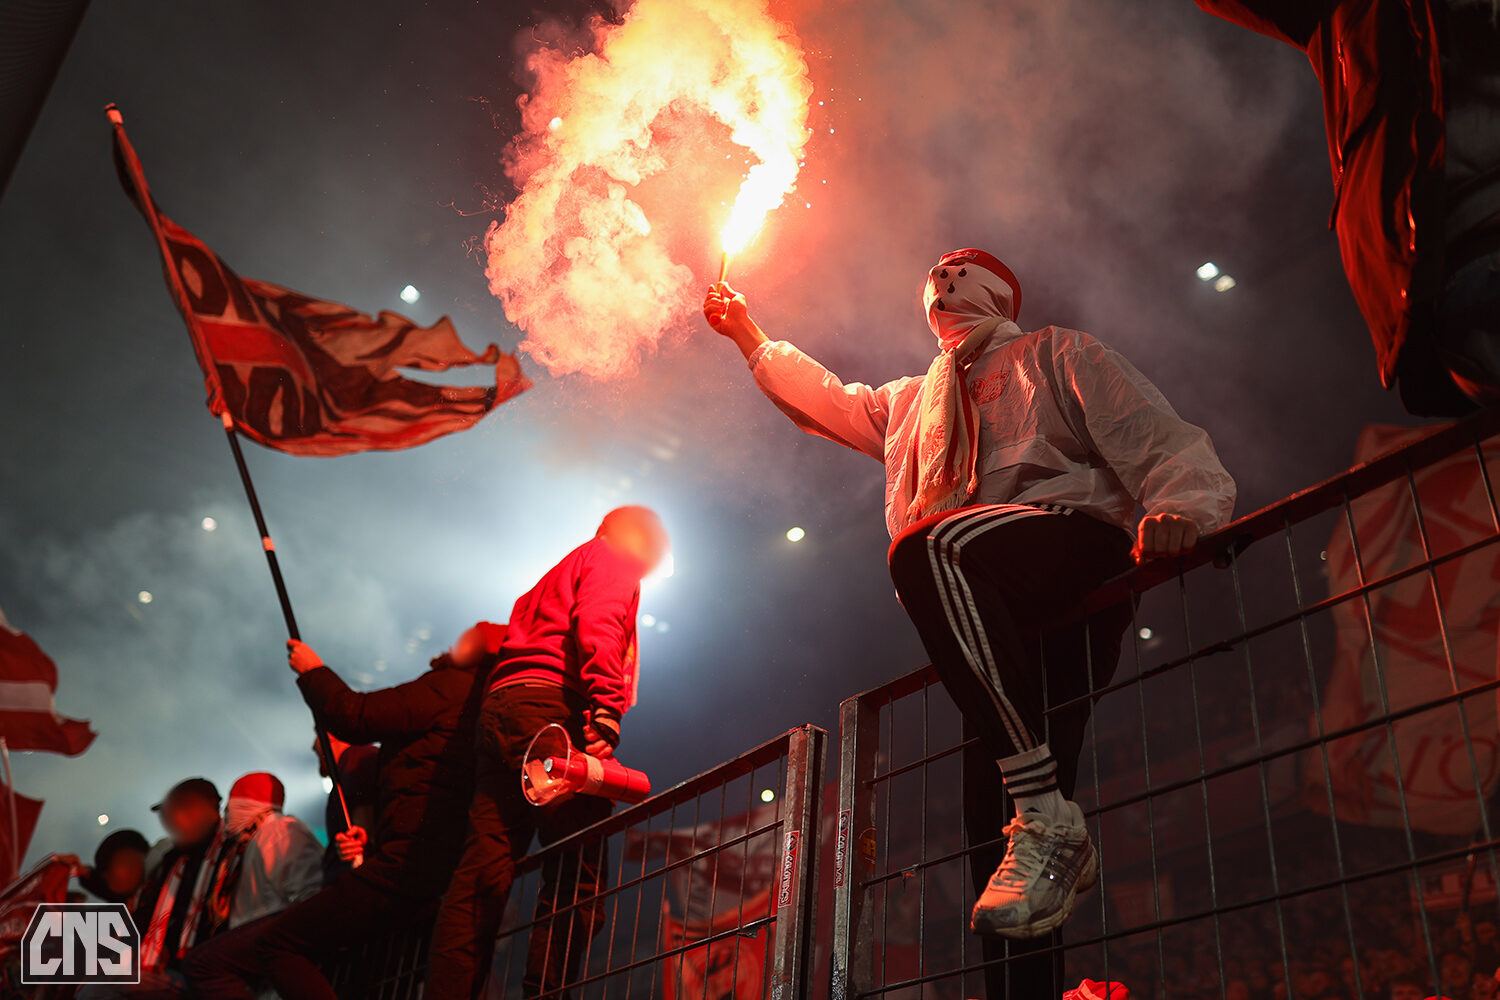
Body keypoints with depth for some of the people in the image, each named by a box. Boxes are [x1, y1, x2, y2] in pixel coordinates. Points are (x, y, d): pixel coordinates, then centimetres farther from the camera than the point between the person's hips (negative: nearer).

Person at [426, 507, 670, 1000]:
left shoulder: (559, 574, 36)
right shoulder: (612, 558, 11)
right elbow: (598, 630, -9)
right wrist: (607, 712, -19)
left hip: (500, 702, 9)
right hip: (552, 704, -9)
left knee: (481, 877, 0)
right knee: (577, 876, -12)